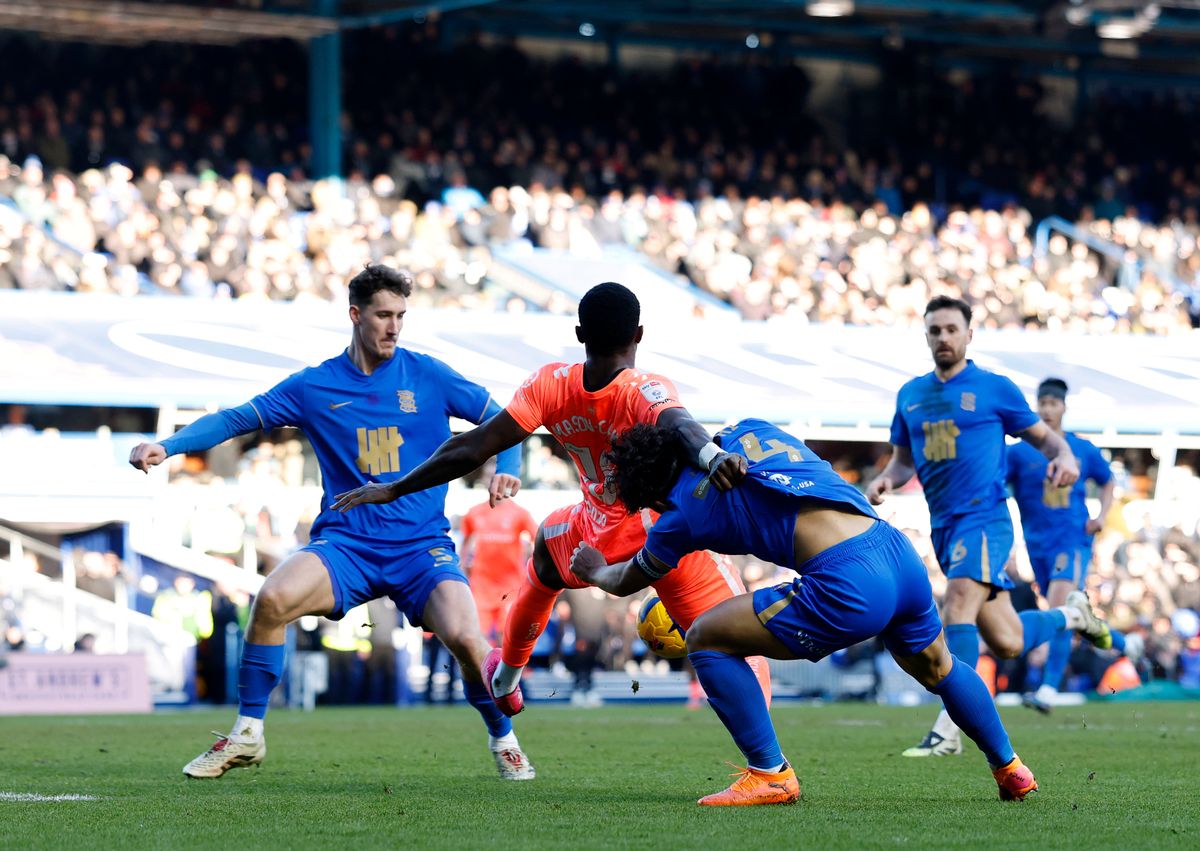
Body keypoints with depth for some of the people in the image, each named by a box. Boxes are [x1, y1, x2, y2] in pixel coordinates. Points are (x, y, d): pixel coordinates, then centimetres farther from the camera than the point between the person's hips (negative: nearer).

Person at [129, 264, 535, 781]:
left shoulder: (427, 376, 5)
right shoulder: (314, 387, 6)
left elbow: (501, 419, 11)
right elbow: (237, 419, 7)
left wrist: (505, 467, -9)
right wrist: (166, 446, -5)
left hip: (421, 547, 0)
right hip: (345, 544, 1)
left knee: (464, 638, -24)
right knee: (273, 598, -27)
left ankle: (503, 739, 6)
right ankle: (247, 734, -10)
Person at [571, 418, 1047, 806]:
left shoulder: (685, 511, 5)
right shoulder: (749, 431, 18)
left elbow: (627, 582, 25)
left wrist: (594, 571, 47)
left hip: (848, 586, -8)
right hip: (902, 554, 8)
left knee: (706, 640, 4)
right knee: (939, 671, 36)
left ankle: (770, 775, 7)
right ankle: (1009, 769, 49)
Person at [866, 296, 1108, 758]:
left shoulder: (994, 388, 1)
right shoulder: (910, 395, 14)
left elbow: (1043, 436, 8)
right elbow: (904, 459, 23)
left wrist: (1064, 457, -15)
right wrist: (885, 479, 1)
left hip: (985, 517, -5)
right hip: (943, 526, 6)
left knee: (959, 602, -29)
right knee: (1007, 643, 7)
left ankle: (947, 731, -31)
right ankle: (1072, 616, 39)